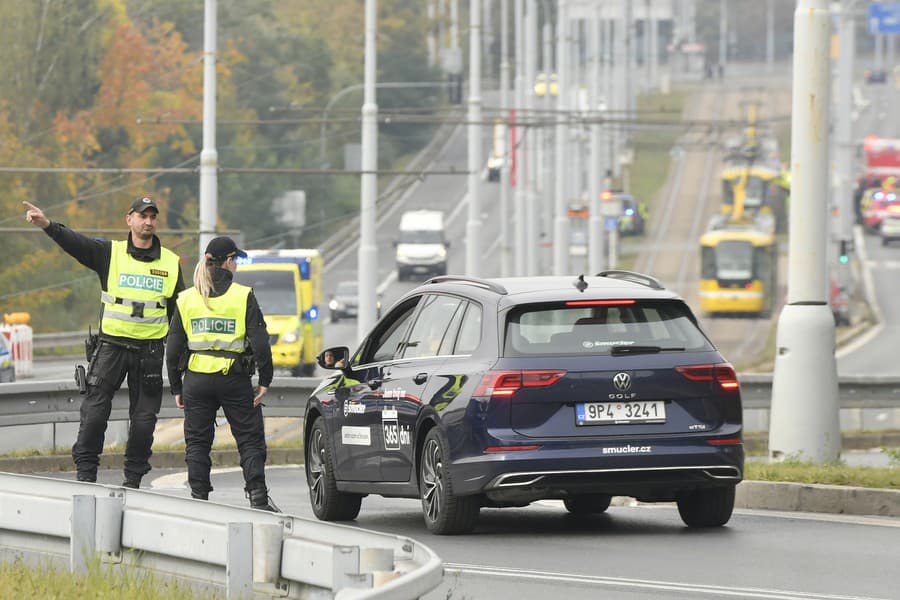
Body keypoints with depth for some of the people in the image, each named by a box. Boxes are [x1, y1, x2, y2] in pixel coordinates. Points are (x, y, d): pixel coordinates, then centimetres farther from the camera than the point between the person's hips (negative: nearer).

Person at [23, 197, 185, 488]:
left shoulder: (170, 262, 7)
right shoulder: (110, 253, 2)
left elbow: (179, 312, 14)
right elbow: (75, 243, -14)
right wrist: (47, 225, -33)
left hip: (150, 350, 2)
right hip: (111, 344, -1)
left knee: (144, 419, 4)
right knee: (95, 411, -7)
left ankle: (133, 479, 14)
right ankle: (85, 472, -1)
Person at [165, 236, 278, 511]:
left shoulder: (186, 299, 5)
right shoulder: (243, 296, -4)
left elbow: (173, 348, 7)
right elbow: (259, 341, -8)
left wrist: (176, 388, 14)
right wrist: (265, 380, 0)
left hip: (196, 380, 2)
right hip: (235, 378, -2)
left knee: (197, 442, 10)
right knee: (250, 439, 5)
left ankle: (199, 498, 6)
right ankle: (258, 498, -1)